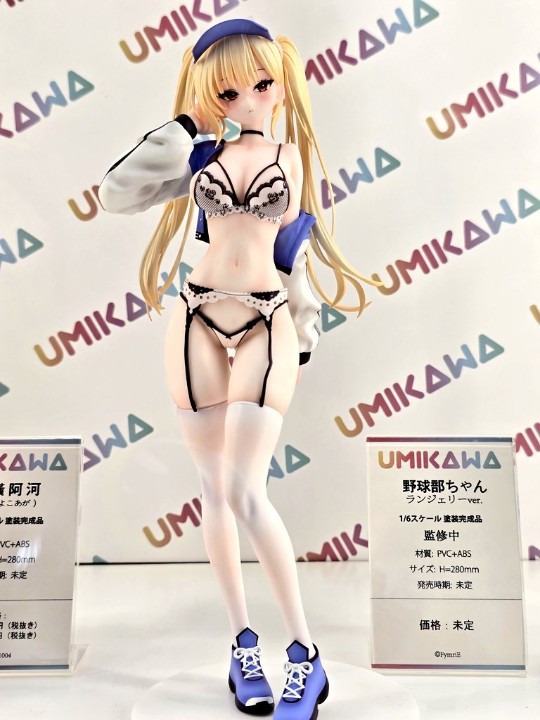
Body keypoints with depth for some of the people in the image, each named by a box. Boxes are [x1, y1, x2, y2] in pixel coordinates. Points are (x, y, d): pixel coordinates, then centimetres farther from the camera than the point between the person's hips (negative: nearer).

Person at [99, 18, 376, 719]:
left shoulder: (292, 155, 11)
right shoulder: (202, 154, 10)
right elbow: (116, 192, -2)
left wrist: (303, 329, 16)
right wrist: (184, 122, 2)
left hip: (267, 326, -2)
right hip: (198, 321, 2)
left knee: (246, 494, -13)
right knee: (215, 489, 5)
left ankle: (305, 653, 3)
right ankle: (243, 641, 20)